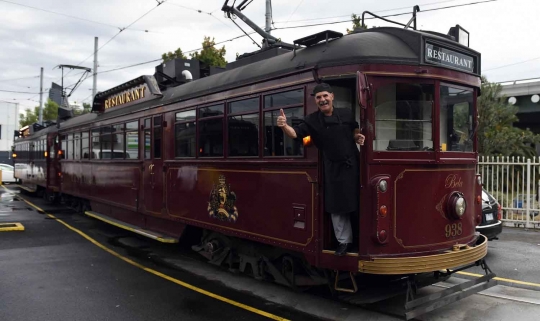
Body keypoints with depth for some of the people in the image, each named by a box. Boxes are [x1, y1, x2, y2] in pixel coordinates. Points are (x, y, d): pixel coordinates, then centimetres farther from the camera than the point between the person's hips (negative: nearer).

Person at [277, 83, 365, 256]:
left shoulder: (346, 114, -1)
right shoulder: (312, 120, -6)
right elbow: (296, 133, -19)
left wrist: (358, 137, -3)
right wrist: (284, 126, -39)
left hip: (352, 165, 1)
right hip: (333, 168, 0)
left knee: (359, 203, 10)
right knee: (337, 206, 7)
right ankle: (344, 241, 22)